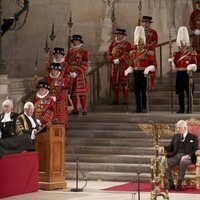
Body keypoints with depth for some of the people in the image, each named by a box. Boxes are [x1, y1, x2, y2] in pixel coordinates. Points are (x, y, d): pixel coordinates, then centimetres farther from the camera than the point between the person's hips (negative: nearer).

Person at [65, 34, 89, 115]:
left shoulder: (84, 52, 2)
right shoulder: (69, 52, 14)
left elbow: (84, 65, -7)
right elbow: (66, 63, 9)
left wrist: (76, 72, -16)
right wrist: (69, 72, -6)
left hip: (80, 75, -4)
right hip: (70, 75, 4)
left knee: (82, 93, -7)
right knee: (72, 93, 5)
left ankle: (84, 109, -3)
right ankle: (75, 109, 12)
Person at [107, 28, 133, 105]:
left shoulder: (127, 44, 1)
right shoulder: (113, 44, 14)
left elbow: (127, 54, -11)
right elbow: (109, 53, 7)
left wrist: (119, 60, -20)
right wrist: (113, 60, -10)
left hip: (123, 65, -4)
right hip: (114, 66, 4)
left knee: (124, 83, -5)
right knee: (115, 83, 5)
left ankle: (126, 100, -1)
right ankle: (116, 100, 13)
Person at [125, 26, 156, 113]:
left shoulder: (147, 53, -2)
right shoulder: (133, 53, 11)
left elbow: (153, 65, -6)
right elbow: (132, 65, 13)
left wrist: (148, 69, -25)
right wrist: (128, 71, -6)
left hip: (143, 73, -4)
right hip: (136, 73, 4)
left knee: (143, 91, -3)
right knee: (137, 91, 4)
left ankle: (144, 108, 2)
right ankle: (138, 108, 8)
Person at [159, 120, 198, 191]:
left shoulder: (193, 137, 11)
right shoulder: (175, 136, 24)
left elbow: (195, 150, 1)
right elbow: (171, 147, 22)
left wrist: (188, 156, -18)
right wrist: (163, 148, -1)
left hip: (186, 157, -4)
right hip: (176, 156, 4)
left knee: (182, 162, -41)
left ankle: (179, 184, -36)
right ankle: (171, 184, -26)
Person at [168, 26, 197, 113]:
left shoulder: (191, 54, 0)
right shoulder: (176, 54, 12)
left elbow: (194, 65, -6)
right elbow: (173, 65, 8)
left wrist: (191, 67, -26)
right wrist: (171, 62, -12)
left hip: (187, 74, -4)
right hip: (179, 74, 4)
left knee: (189, 92, -2)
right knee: (180, 92, 6)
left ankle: (189, 109, 1)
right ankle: (181, 109, 11)